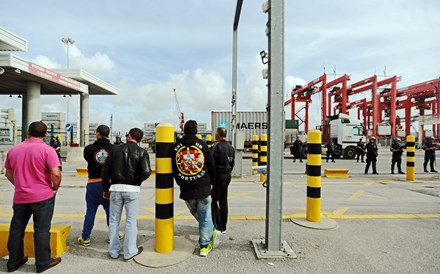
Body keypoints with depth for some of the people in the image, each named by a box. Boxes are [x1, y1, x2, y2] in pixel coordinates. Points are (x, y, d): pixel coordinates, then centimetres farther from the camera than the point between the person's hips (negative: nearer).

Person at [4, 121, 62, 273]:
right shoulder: (47, 150, -14)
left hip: (19, 197, 5)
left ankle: (13, 262, 29)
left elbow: (8, 173, 13)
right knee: (41, 230, 4)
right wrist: (55, 188, -4)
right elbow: (56, 174, -20)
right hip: (43, 197, -5)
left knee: (16, 229, 17)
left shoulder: (13, 150, 4)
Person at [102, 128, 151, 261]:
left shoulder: (116, 149, 4)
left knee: (114, 220, 13)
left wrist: (106, 189, 16)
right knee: (131, 221, 7)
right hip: (132, 189, -2)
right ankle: (129, 252, 15)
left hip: (116, 188, 2)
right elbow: (146, 172, -15)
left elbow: (105, 171, 5)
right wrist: (138, 180, 7)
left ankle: (114, 251, 24)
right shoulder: (141, 152, -3)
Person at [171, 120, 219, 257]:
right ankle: (205, 245, 17)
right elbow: (212, 166, 3)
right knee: (205, 216, 10)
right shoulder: (202, 144, -2)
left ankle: (211, 232, 33)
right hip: (203, 188, -2)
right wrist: (210, 182, 19)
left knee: (196, 214, 24)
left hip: (186, 189, 2)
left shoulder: (176, 146, 3)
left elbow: (174, 169, 9)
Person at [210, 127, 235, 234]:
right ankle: (223, 227, 21)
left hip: (217, 176, -8)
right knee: (223, 201, 14)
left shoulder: (216, 146, -15)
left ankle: (217, 226, 2)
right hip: (227, 176, 8)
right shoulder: (231, 147, 12)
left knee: (213, 201, 1)